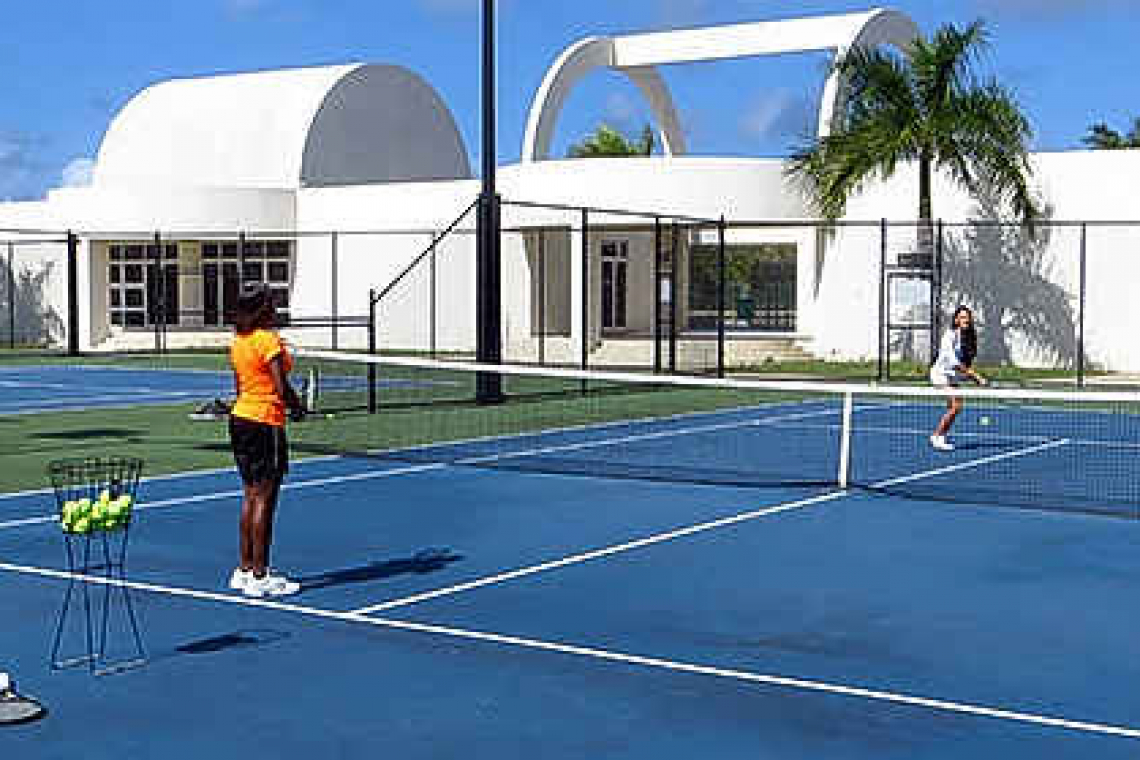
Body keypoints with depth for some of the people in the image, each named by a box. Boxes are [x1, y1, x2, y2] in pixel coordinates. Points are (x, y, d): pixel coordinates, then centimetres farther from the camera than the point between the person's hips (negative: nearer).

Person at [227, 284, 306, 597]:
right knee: (264, 499, -4)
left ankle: (244, 570, 19)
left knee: (250, 496, 14)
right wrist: (298, 407, -1)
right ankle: (260, 577, 0)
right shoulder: (269, 340, -15)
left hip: (240, 417, 8)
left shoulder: (238, 341, 10)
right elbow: (282, 388, -20)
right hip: (266, 422, -8)